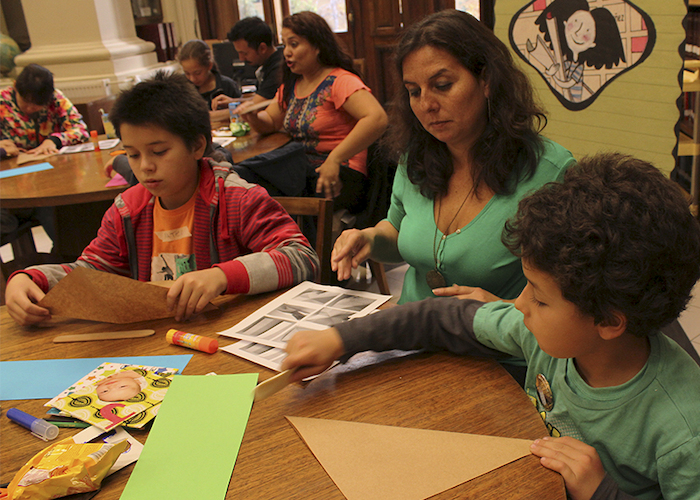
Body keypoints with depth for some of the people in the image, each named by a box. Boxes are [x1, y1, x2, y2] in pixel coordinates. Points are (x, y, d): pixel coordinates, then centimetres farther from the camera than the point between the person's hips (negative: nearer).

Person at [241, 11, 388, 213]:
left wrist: (334, 159, -28)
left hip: (340, 176, -7)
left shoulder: (340, 81, -9)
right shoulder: (290, 85, 17)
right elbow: (270, 122, 25)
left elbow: (377, 119, -25)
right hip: (301, 171, 7)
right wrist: (253, 117, 0)